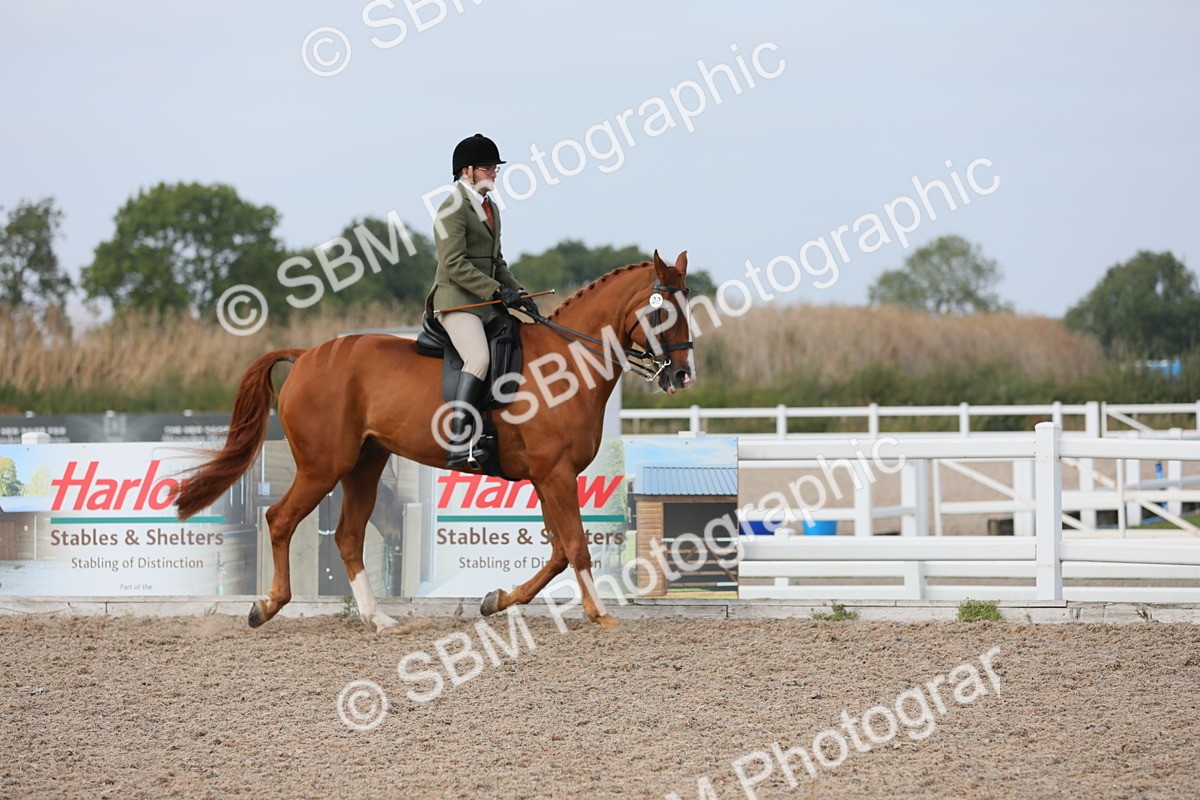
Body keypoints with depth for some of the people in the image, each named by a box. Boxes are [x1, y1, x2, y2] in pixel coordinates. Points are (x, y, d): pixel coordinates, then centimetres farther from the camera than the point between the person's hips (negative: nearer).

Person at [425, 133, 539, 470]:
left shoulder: (491, 209, 20)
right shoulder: (454, 208, -8)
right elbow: (454, 265, -17)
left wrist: (518, 293, 10)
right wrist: (498, 291, -20)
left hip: (486, 303, 10)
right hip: (456, 300, -10)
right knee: (479, 358, -28)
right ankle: (459, 446, -36)